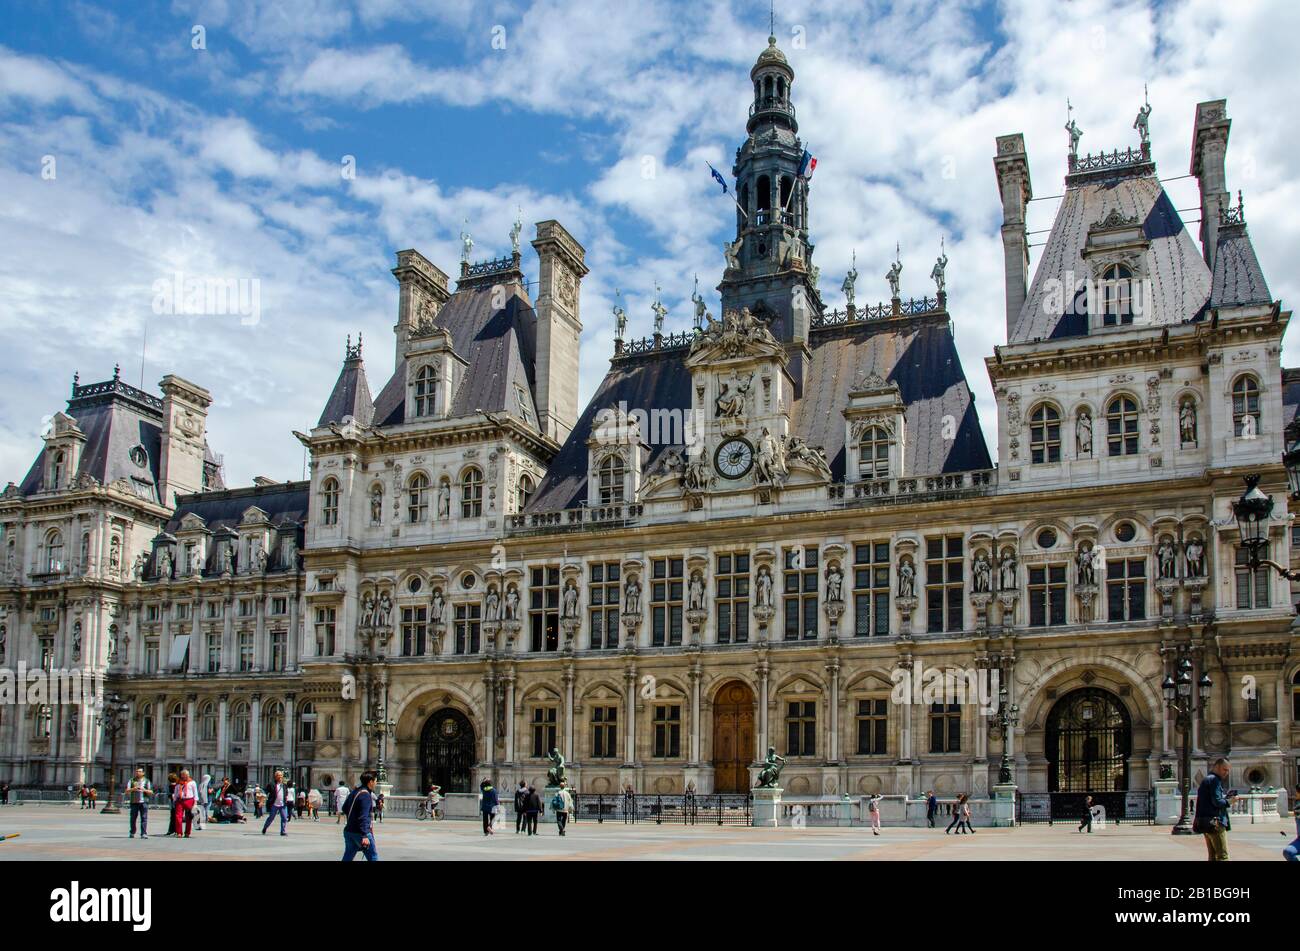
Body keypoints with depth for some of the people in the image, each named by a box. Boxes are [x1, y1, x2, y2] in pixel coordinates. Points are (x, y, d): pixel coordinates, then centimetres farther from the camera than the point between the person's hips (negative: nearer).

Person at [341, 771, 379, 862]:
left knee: (347, 858, 10)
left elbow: (344, 809, 24)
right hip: (360, 833, -9)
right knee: (373, 857, 2)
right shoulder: (366, 795, -16)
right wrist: (364, 836, -27)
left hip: (349, 831, 9)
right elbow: (363, 817, -24)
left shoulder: (353, 792, 12)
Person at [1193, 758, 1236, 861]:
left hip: (1205, 824, 10)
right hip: (1215, 823, -10)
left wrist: (1225, 797, 11)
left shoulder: (1206, 780, 21)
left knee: (1213, 856, 13)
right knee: (1222, 856, -10)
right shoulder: (1215, 780, -10)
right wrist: (1228, 802, -3)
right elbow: (1216, 802, -19)